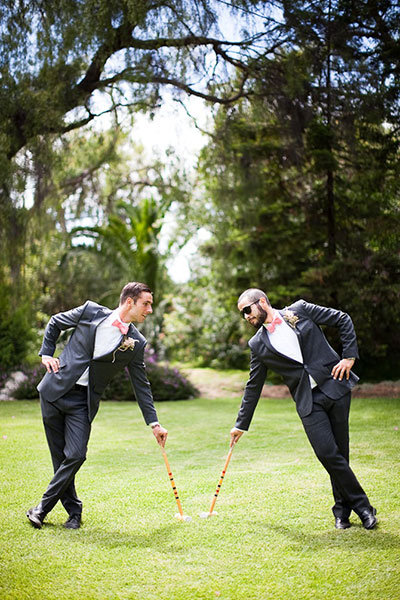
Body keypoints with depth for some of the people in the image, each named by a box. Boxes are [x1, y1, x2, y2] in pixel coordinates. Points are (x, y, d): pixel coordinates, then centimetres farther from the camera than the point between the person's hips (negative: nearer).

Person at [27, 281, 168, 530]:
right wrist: (47, 353, 2)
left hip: (83, 402, 1)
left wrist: (154, 423, 5)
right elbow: (55, 323, 12)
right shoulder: (91, 311, -4)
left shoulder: (136, 343, -1)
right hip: (55, 390, -1)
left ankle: (44, 506, 8)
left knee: (76, 455, -12)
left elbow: (142, 384, 7)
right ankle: (73, 510, 20)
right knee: (60, 455, 4)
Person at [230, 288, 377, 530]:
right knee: (328, 453, -11)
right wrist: (241, 425, 15)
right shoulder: (258, 344, 7)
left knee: (339, 453, 1)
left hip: (335, 385, -1)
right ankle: (361, 505, 6)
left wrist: (350, 356, -2)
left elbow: (343, 320, 8)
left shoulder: (300, 310, 2)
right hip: (308, 401, 1)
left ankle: (343, 509, 18)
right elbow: (253, 387, 14)